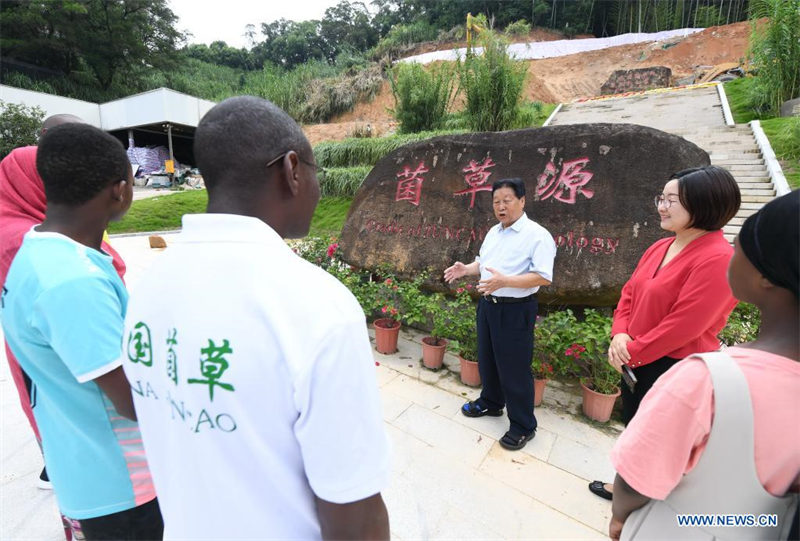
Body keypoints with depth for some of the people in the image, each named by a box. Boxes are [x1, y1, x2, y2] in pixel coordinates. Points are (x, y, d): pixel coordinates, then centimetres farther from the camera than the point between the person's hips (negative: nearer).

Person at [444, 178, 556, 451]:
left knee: (514, 369, 2)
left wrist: (505, 281, -33)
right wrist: (466, 269, 2)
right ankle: (490, 403, 43)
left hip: (515, 310, -8)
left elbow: (544, 277, -22)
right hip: (488, 305, 8)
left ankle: (523, 426, 21)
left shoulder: (537, 235, -15)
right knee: (487, 360, 21)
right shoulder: (493, 232, 11)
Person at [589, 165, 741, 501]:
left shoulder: (717, 259, -22)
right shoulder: (660, 247, 5)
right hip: (636, 361, 8)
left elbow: (683, 325, -25)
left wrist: (632, 352, -15)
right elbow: (630, 293, 8)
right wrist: (620, 335, -7)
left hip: (675, 369, -8)